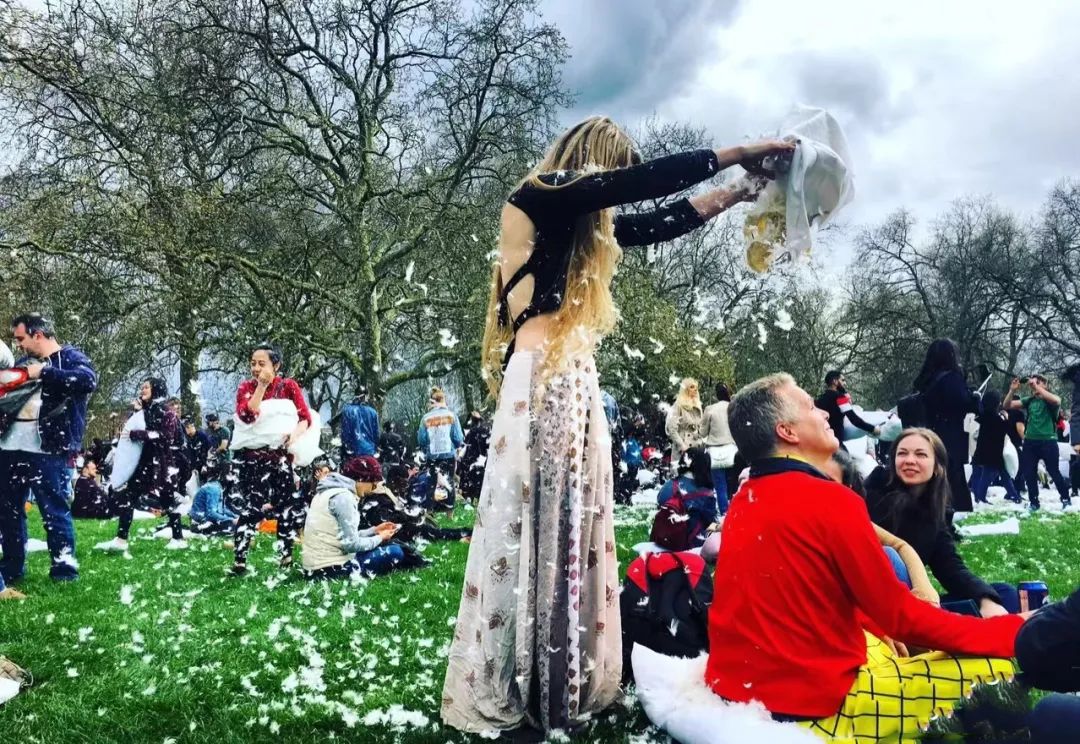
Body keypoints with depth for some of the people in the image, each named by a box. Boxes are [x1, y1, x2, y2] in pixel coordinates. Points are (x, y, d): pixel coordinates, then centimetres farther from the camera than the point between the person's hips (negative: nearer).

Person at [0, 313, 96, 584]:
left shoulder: (70, 357, -3)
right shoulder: (23, 362, 19)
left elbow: (88, 380, -24)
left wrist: (43, 373, -22)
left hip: (47, 450, -8)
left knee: (53, 509, -2)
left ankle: (64, 563, 9)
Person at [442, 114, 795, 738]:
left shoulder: (584, 224, 20)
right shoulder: (537, 200, -5)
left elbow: (657, 223, 28)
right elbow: (642, 181, -11)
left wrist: (738, 193, 27)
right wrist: (736, 154, -5)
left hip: (576, 384, 9)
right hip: (541, 384, -9)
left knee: (573, 522, 10)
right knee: (532, 523, -6)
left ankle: (563, 681, 20)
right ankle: (510, 694, 4)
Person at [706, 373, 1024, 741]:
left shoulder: (744, 501, 7)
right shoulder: (830, 500, -18)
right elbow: (901, 616, -12)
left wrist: (878, 628, 22)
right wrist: (1015, 631, 0)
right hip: (812, 708, -9)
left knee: (881, 641, 32)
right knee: (998, 668, -2)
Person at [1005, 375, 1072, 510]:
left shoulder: (1050, 400, -2)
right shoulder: (1029, 400, 9)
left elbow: (1057, 401, -27)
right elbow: (1007, 405, 4)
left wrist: (1037, 387, -27)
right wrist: (1012, 390, -13)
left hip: (1048, 441, -4)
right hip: (1030, 441, 4)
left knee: (1054, 472, 3)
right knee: (1029, 474, 5)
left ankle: (1066, 499, 21)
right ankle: (1034, 503, 18)